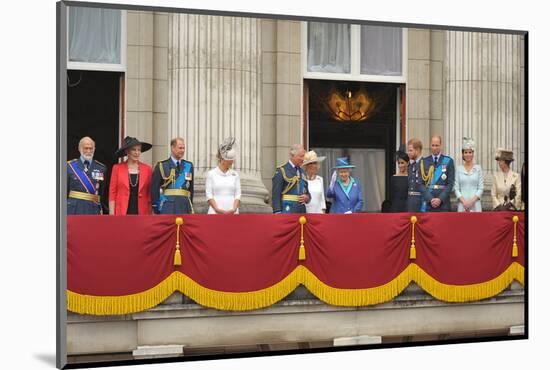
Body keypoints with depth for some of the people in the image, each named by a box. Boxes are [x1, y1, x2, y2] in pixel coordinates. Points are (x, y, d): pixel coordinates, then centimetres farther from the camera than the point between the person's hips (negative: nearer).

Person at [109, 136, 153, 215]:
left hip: (141, 213, 1)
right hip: (122, 213, -1)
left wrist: (150, 214, 3)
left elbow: (150, 194, 10)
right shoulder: (117, 168, 5)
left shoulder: (147, 169, 7)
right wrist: (112, 214, -3)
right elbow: (112, 193, 4)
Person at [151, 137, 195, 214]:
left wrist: (190, 207, 14)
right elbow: (154, 189, 1)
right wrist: (156, 210, -2)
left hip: (184, 206, 3)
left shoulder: (189, 166, 14)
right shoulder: (161, 166, 3)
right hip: (167, 206, -3)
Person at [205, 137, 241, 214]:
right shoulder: (211, 174, 4)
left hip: (232, 212, 2)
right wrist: (217, 209, -14)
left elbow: (237, 194, 7)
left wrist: (234, 209, -10)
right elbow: (209, 195, 0)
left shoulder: (235, 174, 10)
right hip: (215, 212, -2)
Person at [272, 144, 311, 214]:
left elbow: (307, 192, 27)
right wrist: (278, 212, -17)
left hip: (301, 211, 7)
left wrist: (307, 197, 2)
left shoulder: (301, 172, 18)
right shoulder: (281, 171, -3)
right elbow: (276, 194, -9)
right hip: (287, 211, -7)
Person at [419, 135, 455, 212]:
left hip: (443, 203, -1)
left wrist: (440, 199, -9)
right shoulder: (423, 162, 9)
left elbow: (450, 183, 2)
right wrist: (430, 199, -8)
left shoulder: (448, 161, 6)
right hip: (428, 203, 1)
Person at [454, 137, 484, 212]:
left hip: (475, 204, 0)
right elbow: (456, 188, 4)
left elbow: (481, 188, 3)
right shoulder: (459, 169, 7)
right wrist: (463, 201, -10)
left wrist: (472, 200, -10)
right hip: (462, 204, 0)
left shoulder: (478, 168, 6)